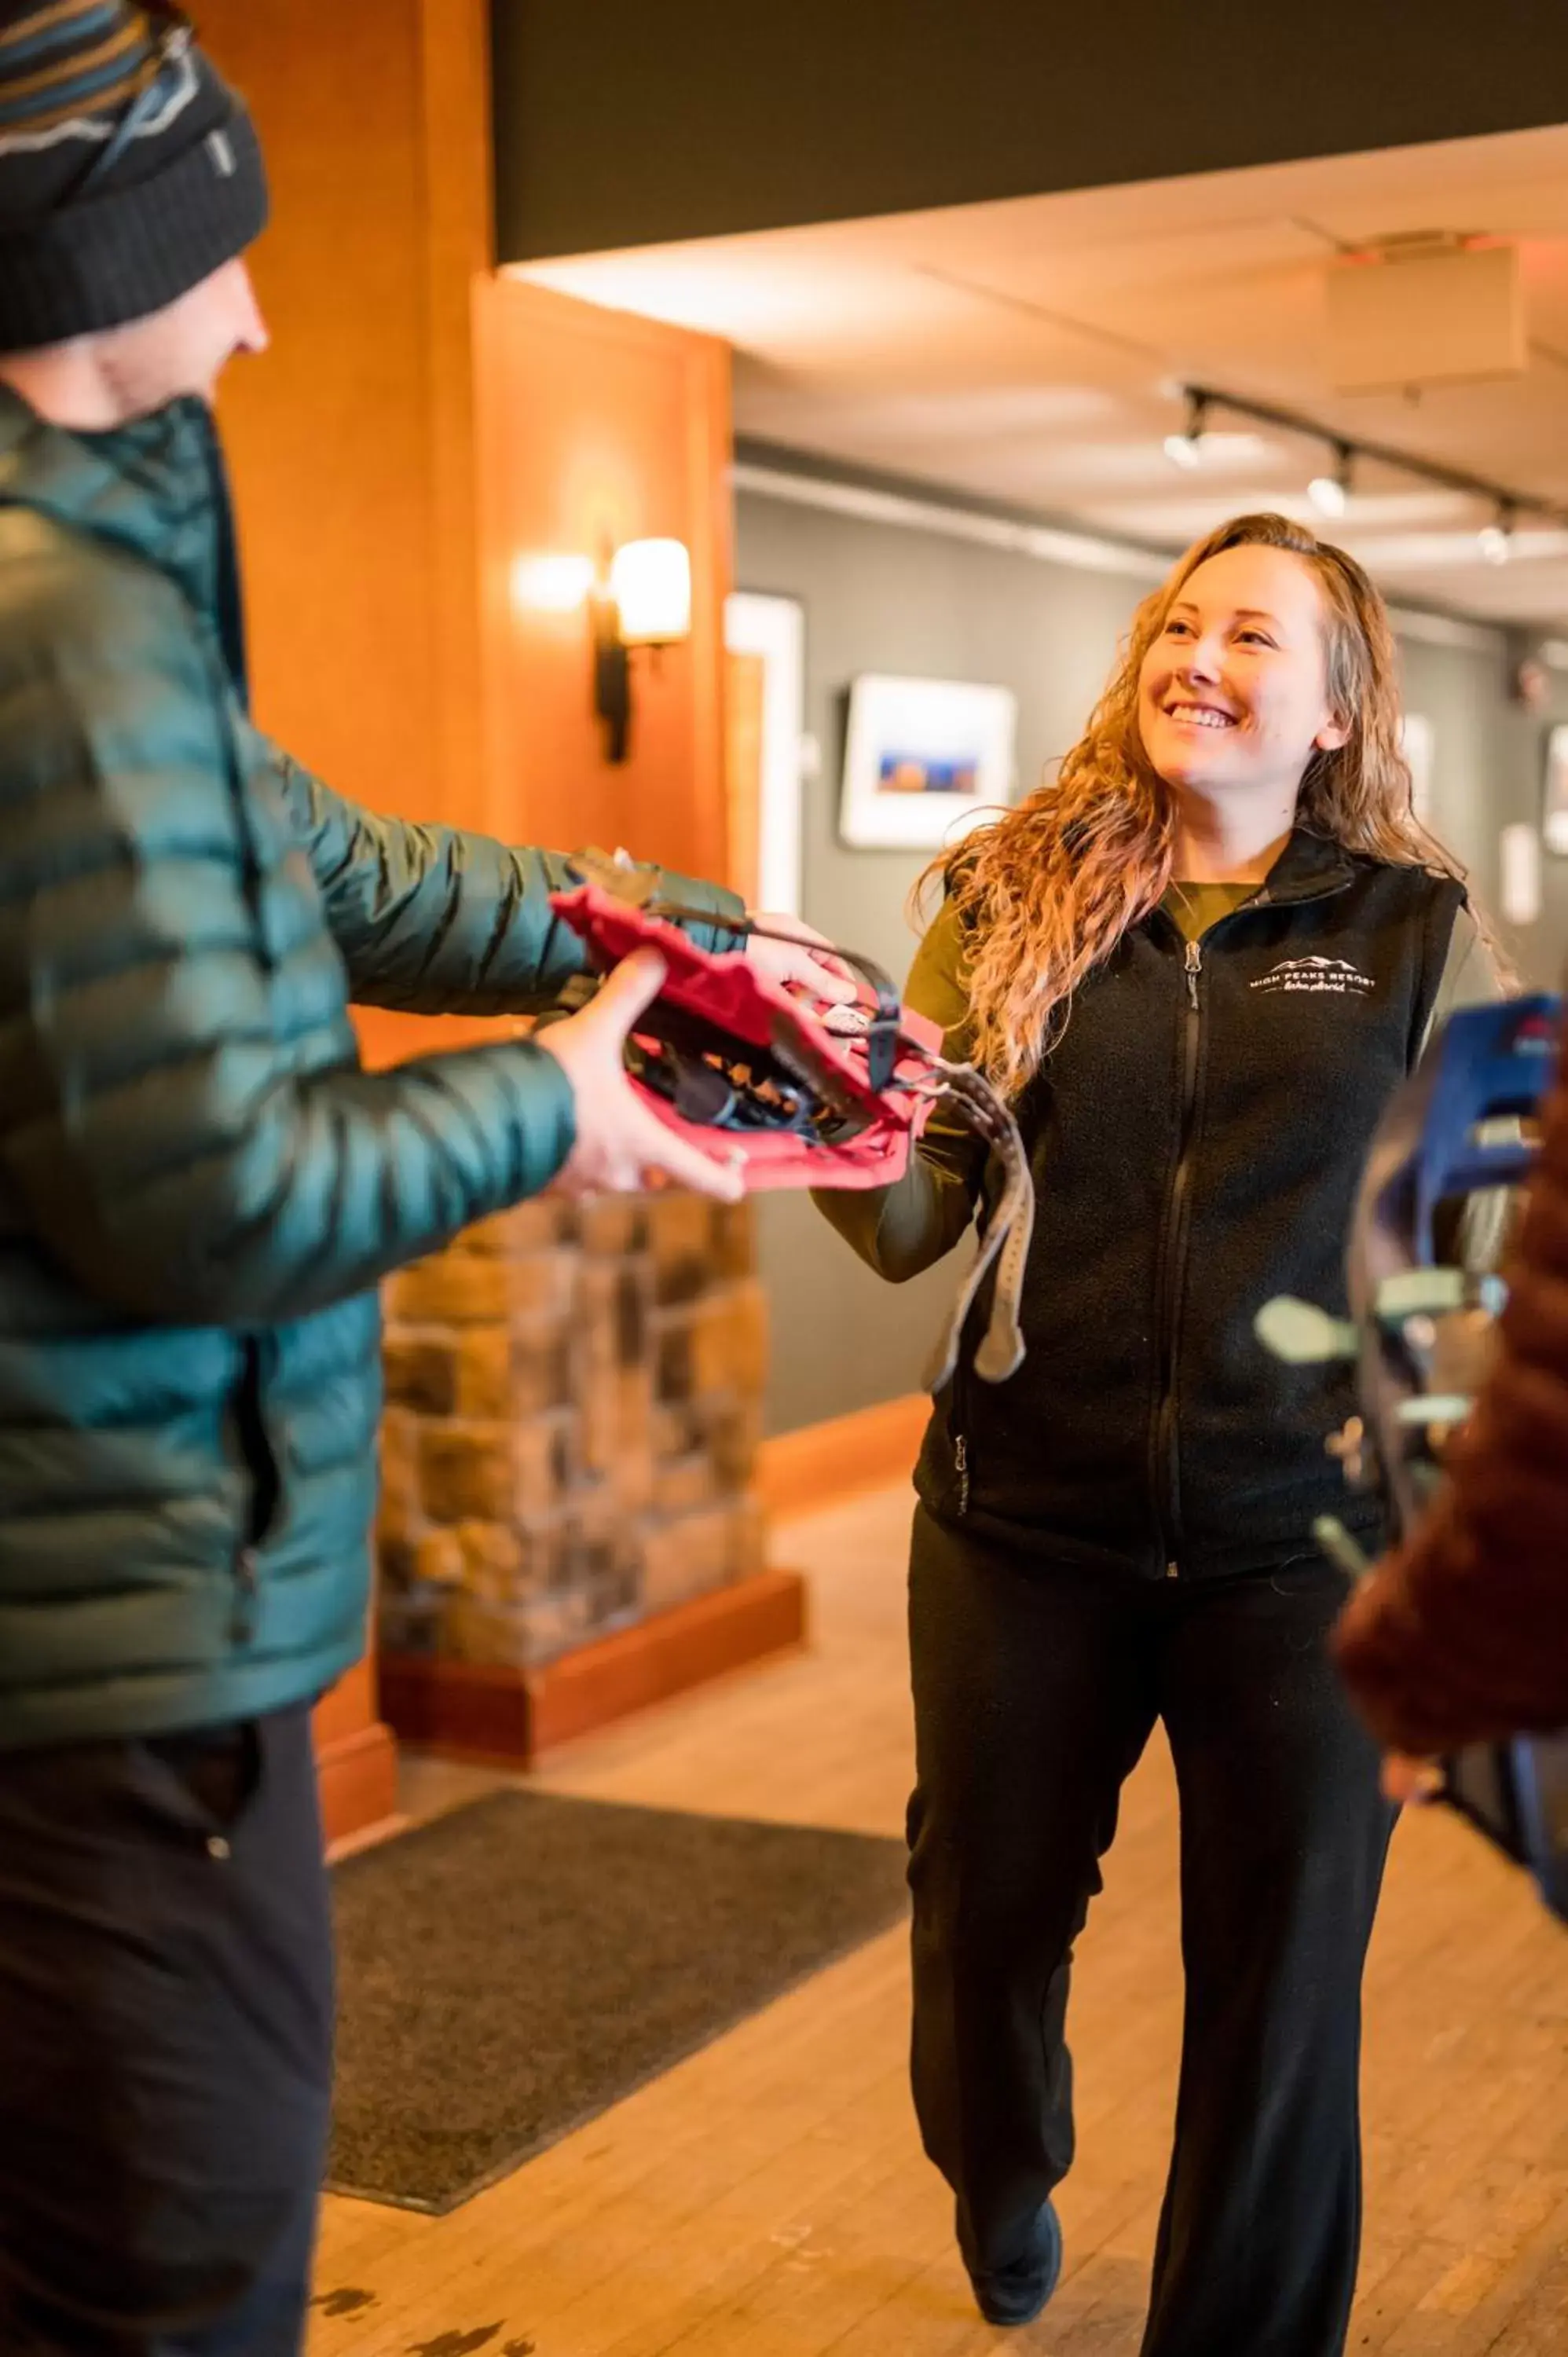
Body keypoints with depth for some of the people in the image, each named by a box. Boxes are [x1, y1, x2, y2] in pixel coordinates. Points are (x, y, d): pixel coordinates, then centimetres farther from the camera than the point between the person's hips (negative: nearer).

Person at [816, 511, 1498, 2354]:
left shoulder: (1420, 935, -1)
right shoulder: (1012, 901, 1)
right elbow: (911, 1225, -2)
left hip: (1298, 1544, -1)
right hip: (1025, 1524, 2)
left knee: (1280, 1987, 8)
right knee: (985, 1911, 19)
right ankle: (1001, 2187, 53)